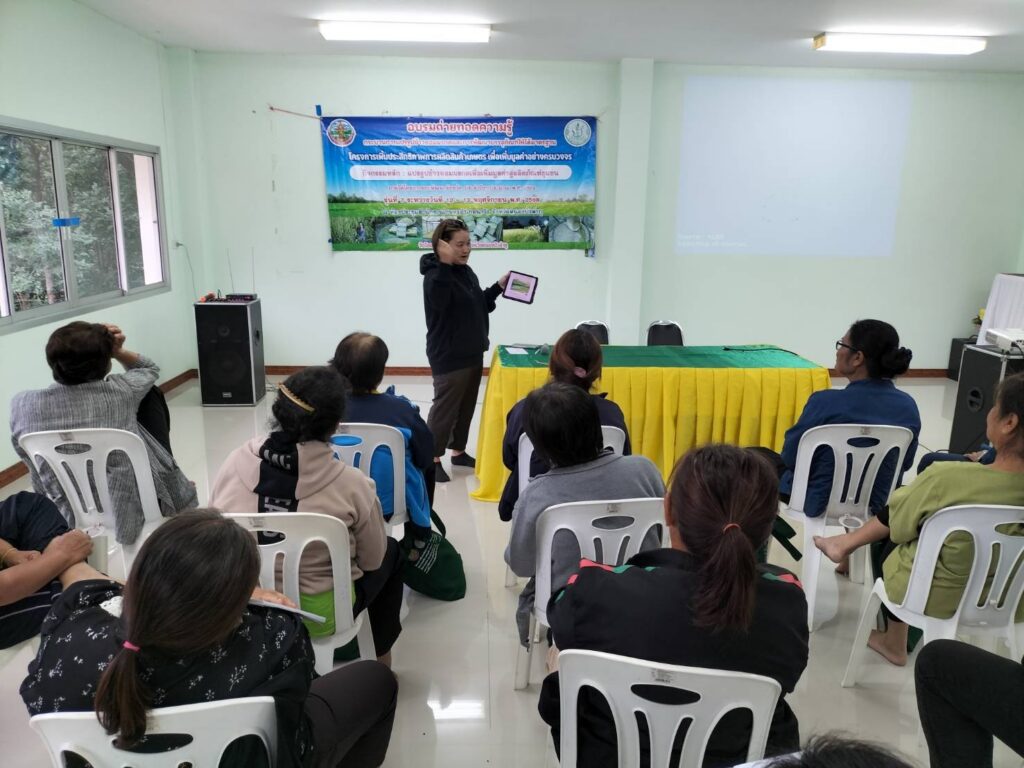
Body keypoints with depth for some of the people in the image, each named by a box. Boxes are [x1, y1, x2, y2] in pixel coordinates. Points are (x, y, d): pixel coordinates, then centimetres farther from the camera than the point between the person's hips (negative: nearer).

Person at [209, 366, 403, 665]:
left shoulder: (234, 462, -14)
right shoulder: (350, 484, -23)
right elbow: (372, 560, -8)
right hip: (321, 614, -4)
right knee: (390, 551, 24)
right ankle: (382, 654, 38)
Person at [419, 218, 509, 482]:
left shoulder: (467, 272, 10)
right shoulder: (436, 275, -14)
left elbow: (479, 306, 19)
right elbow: (440, 302, -33)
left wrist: (499, 287, 6)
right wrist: (445, 263, -33)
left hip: (472, 352, 8)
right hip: (448, 356, -8)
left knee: (466, 406, 15)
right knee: (445, 407, -1)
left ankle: (458, 451, 29)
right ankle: (433, 458, 10)